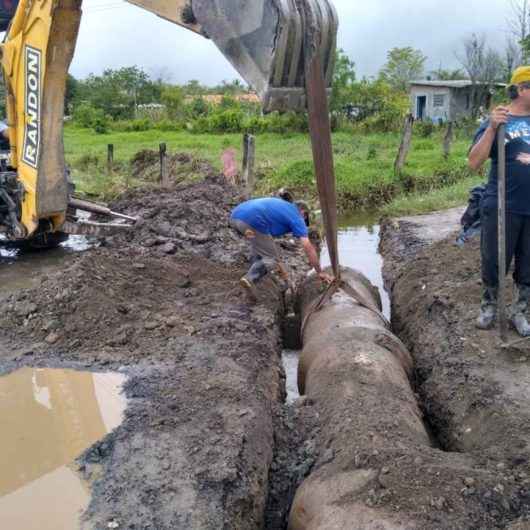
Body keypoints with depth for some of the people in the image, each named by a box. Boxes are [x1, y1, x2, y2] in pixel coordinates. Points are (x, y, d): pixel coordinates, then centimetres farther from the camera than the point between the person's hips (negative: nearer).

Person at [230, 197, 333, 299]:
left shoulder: (279, 206, 37)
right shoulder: (297, 216, 16)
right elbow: (308, 247, 10)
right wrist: (320, 273, 17)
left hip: (235, 216, 8)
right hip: (252, 221, -8)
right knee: (271, 259, 8)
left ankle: (255, 273, 28)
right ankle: (250, 279, -13)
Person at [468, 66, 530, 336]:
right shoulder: (496, 122, -2)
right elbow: (474, 163, -13)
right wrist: (492, 128, -21)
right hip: (502, 208, -4)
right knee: (493, 263, 6)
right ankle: (489, 308, 26)